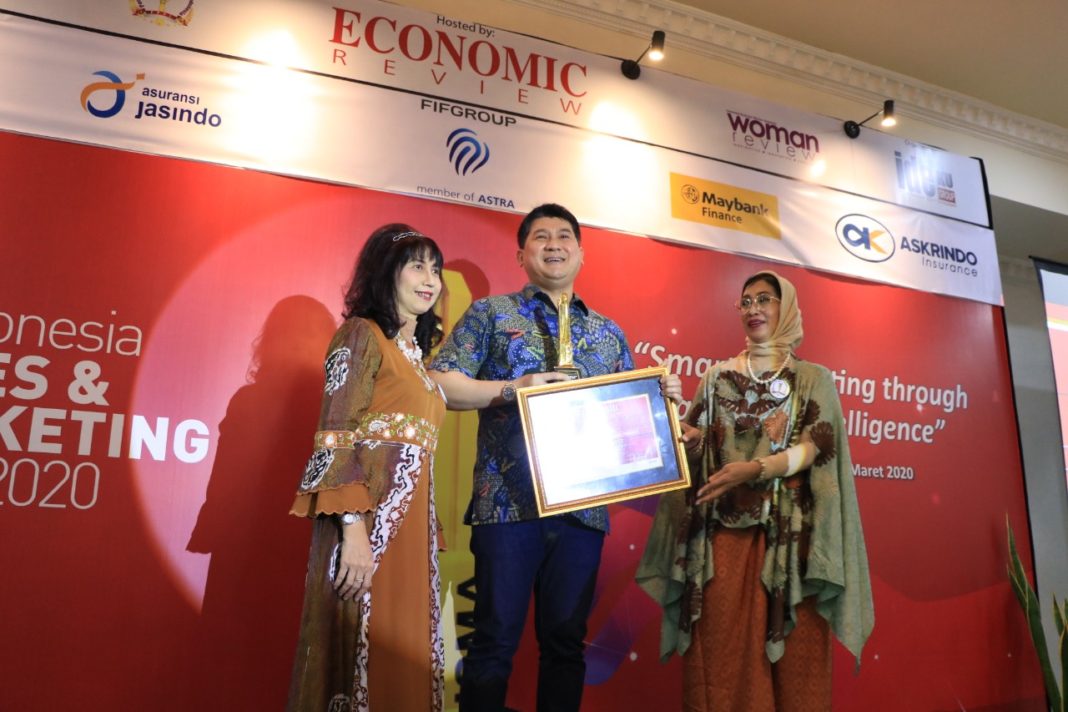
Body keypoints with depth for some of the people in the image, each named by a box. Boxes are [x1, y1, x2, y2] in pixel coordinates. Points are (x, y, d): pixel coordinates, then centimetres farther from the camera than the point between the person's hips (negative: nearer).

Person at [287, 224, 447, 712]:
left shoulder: (418, 350, 19)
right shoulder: (363, 335, -4)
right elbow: (335, 439, -13)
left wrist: (429, 533, 13)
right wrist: (354, 529, -22)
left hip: (410, 527, 8)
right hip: (369, 524, -8)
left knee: (402, 656, 11)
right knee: (361, 653, -1)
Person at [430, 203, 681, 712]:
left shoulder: (608, 332, 17)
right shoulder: (491, 313, 5)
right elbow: (438, 385, -5)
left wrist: (661, 399, -1)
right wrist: (511, 388, -17)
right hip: (510, 501, -3)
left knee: (566, 641, 12)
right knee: (495, 639, 2)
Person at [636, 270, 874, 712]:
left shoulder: (813, 378, 8)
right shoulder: (718, 376, 14)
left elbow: (812, 449, -5)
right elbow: (696, 441, 6)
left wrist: (755, 469, -21)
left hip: (786, 534, -1)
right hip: (724, 531, 2)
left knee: (791, 652, 0)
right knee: (720, 649, 0)